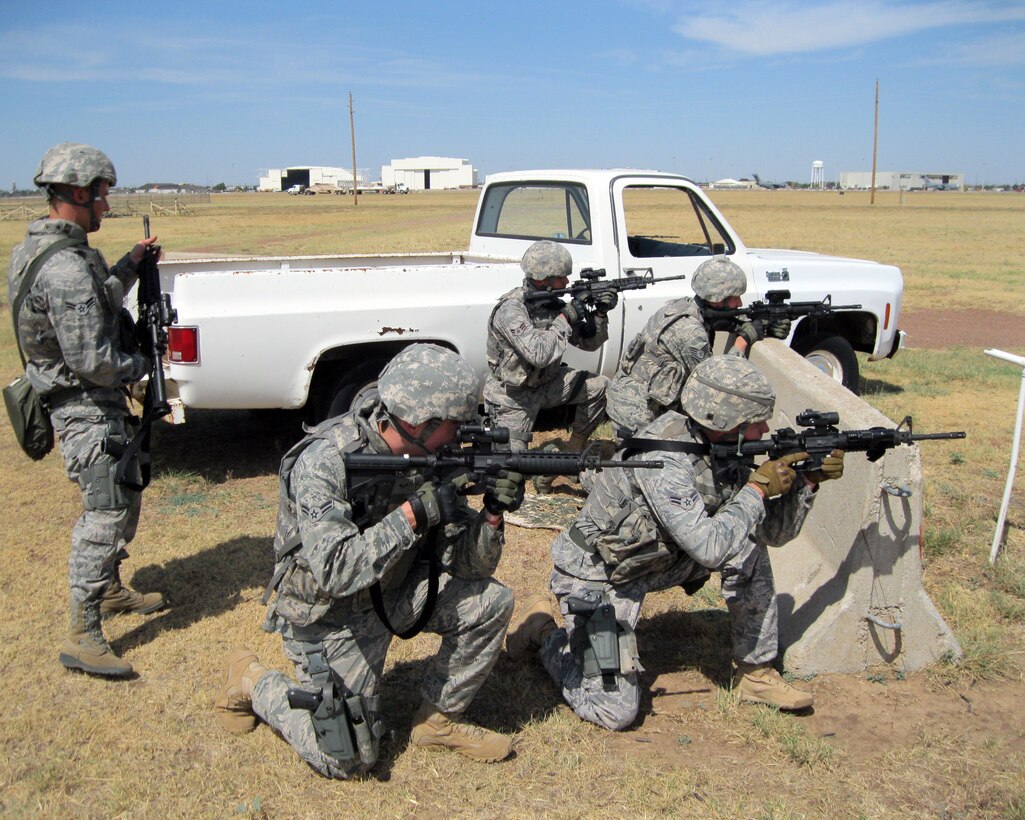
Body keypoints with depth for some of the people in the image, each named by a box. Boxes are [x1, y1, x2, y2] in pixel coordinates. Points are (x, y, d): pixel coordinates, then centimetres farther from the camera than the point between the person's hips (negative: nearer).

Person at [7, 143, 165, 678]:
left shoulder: (37, 249, 9)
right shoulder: (65, 267, -25)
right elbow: (91, 359, -26)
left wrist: (129, 266, 13)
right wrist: (139, 367, -8)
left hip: (93, 402, 11)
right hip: (86, 409, -11)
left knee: (123, 499, 22)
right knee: (105, 513, -8)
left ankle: (110, 590, 37)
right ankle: (82, 636, -1)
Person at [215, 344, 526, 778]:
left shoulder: (429, 460, -10)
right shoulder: (325, 461, -29)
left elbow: (469, 564, -8)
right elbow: (336, 573, -36)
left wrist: (494, 512, -27)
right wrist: (413, 514, -35)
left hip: (390, 594, 6)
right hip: (328, 615, -6)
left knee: (491, 603, -10)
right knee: (348, 759, 1)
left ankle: (438, 719, 10)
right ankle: (253, 681, 23)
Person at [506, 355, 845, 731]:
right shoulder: (665, 460, -31)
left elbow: (773, 532, 3)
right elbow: (711, 549, -37)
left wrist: (808, 481, -11)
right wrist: (758, 488, -26)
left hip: (652, 558, 8)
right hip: (596, 576, -8)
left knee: (749, 546, -6)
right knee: (616, 712, -10)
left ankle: (757, 672, 8)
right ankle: (543, 626, 12)